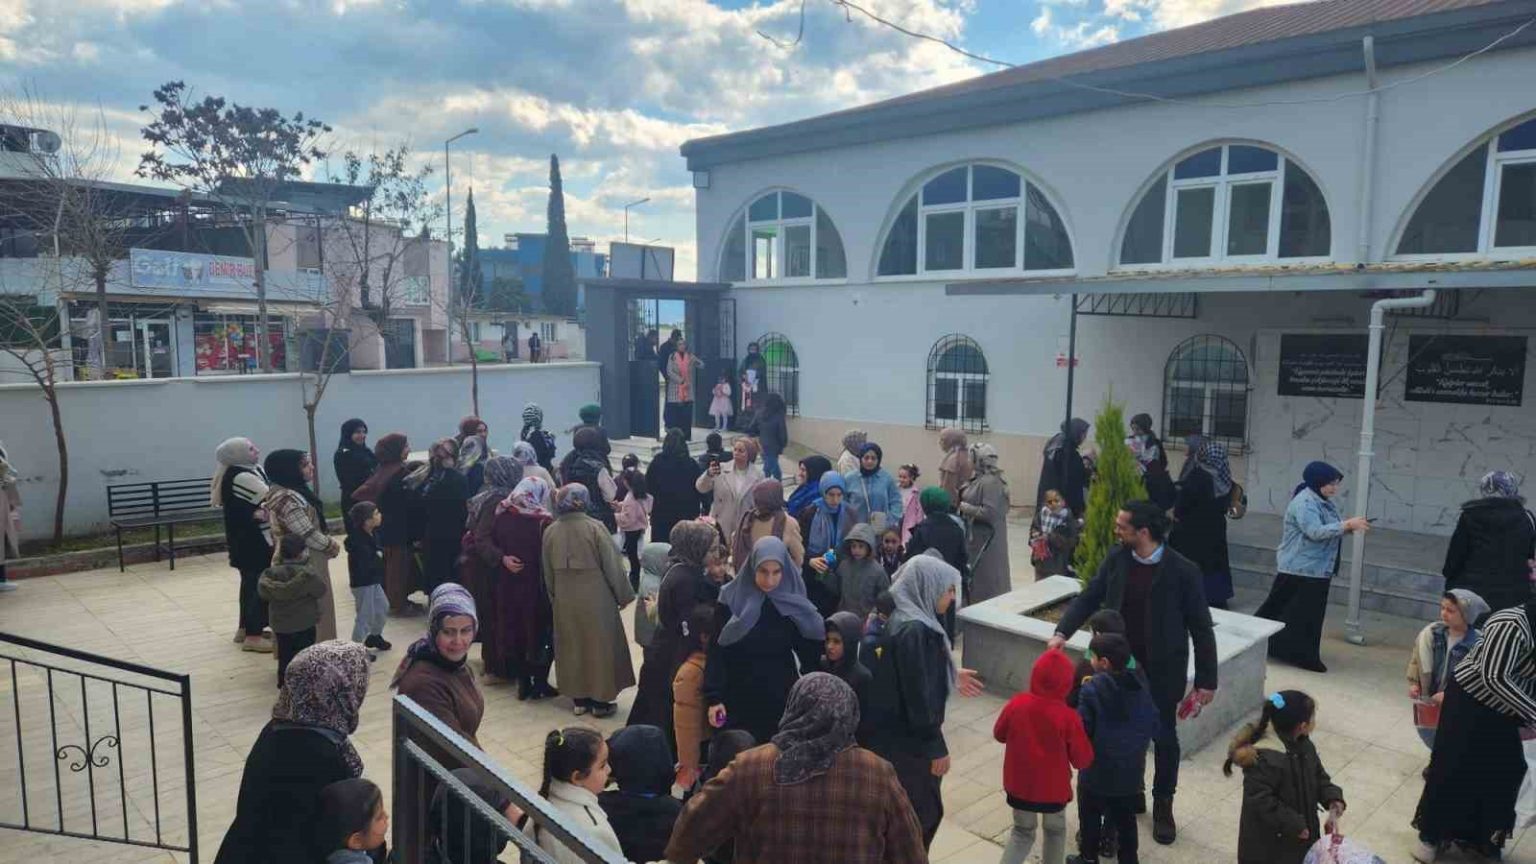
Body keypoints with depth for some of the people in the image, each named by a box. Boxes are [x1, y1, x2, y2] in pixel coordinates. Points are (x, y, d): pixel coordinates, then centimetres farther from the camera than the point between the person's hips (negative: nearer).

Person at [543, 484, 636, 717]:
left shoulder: (551, 531, -4)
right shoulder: (595, 528, -16)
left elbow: (548, 572, 7)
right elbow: (612, 566, -11)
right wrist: (623, 595, 1)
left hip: (564, 601, 4)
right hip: (595, 599, -4)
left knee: (572, 646, 16)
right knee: (599, 646, 9)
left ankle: (579, 698, 24)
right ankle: (600, 700, 15)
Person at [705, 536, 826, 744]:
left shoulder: (794, 604, -3)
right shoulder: (732, 599, -8)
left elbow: (809, 654, 1)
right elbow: (717, 651, -6)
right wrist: (714, 697, -11)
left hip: (782, 699, 1)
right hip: (739, 699, -1)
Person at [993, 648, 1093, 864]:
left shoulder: (1016, 704, -15)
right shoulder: (1068, 717, -22)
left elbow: (999, 734, 1)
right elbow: (1083, 760, -13)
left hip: (1019, 784, 2)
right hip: (1053, 788, -2)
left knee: (1022, 831, 21)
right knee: (1055, 831, 23)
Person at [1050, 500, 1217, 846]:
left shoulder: (1182, 570, -18)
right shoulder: (1116, 560, -6)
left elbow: (1201, 626, -11)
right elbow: (1089, 597, 1)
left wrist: (1206, 679, -8)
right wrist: (1063, 632, -15)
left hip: (1163, 669, -3)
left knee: (1163, 736, 13)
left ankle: (1163, 805, 33)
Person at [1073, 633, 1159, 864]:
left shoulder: (1092, 688, -21)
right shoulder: (1140, 685, -5)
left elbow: (1081, 730, -19)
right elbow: (1153, 726, 3)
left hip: (1097, 770, -4)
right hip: (1131, 770, 4)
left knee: (1090, 818, 17)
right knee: (1126, 819, 20)